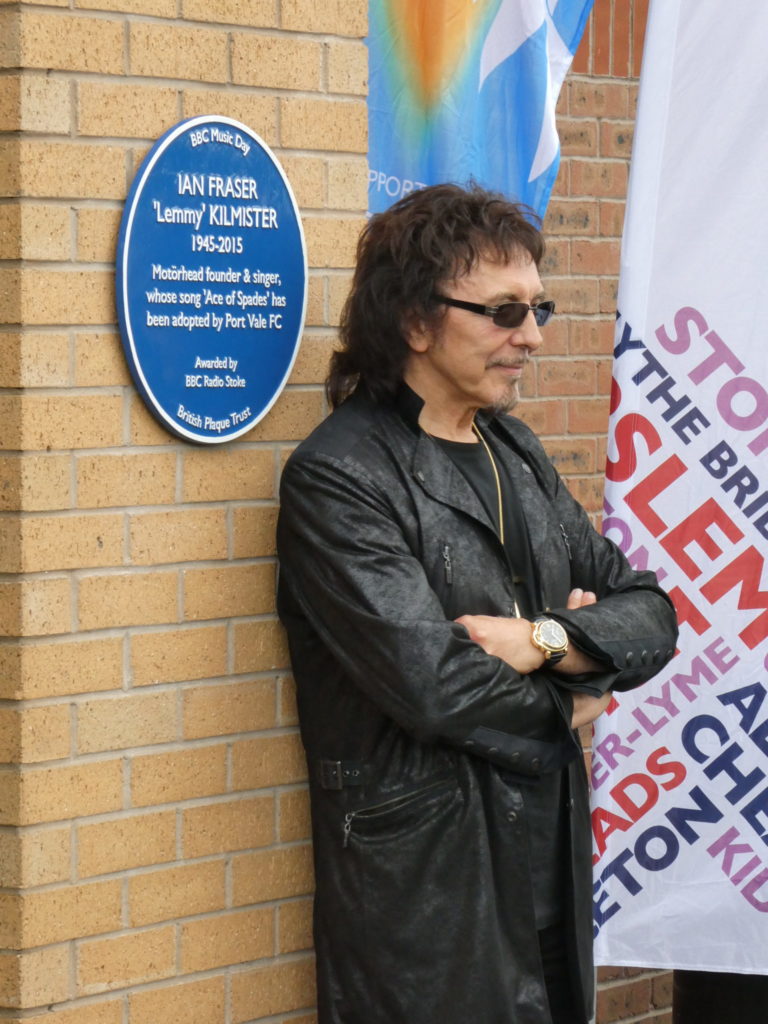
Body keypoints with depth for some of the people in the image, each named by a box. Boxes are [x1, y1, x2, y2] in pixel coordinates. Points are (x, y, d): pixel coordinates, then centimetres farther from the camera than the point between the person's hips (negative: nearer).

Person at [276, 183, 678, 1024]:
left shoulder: (515, 452, 13)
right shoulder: (337, 477, -12)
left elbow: (650, 615, 9)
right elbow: (430, 685, -22)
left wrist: (547, 641, -12)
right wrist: (566, 697, -4)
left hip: (551, 851, 7)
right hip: (420, 877, -7)